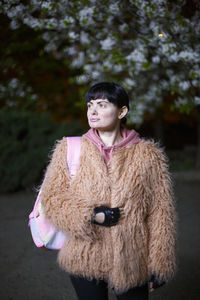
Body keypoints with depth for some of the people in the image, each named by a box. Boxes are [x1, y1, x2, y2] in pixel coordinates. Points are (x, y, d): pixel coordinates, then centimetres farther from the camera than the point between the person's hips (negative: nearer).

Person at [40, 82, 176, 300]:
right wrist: (91, 214, -18)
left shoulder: (148, 155, -2)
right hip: (84, 259, 1)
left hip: (132, 261, -1)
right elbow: (51, 196, -4)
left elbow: (161, 213, -1)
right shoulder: (69, 150, 2)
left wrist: (159, 265, -2)